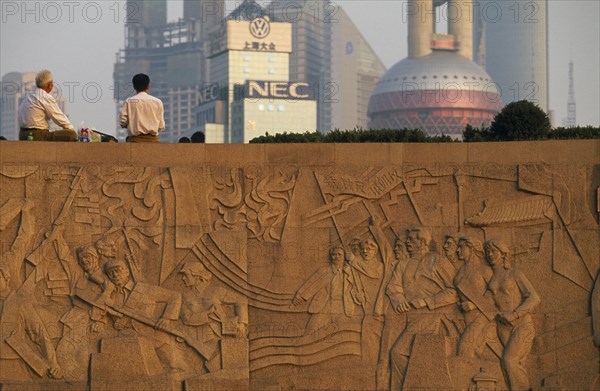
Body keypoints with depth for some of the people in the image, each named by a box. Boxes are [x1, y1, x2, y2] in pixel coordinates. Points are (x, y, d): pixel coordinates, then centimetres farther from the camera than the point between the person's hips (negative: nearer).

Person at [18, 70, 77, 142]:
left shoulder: (28, 96, 16)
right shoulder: (47, 98, -10)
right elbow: (59, 117, -5)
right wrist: (72, 129, 10)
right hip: (38, 137, -9)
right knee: (71, 134, -11)